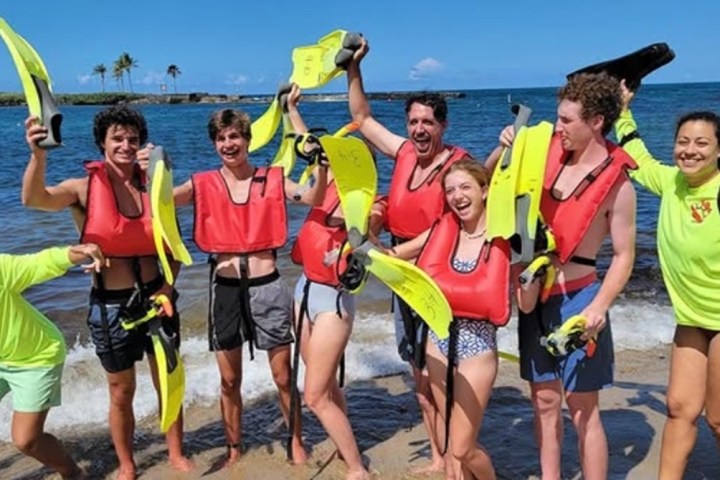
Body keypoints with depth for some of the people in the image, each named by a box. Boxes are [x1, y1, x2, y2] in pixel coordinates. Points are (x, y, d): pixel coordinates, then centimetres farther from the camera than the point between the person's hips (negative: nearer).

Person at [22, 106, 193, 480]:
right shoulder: (85, 188, -10)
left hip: (154, 297, 2)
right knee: (121, 391, 14)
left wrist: (168, 286, -7)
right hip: (111, 305, -2)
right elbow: (34, 199, -30)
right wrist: (39, 154, -46)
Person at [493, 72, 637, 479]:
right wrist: (507, 150, -4)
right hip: (534, 296, 6)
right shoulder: (552, 151, 2)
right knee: (545, 402, 15)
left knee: (583, 410, 3)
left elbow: (624, 255, -12)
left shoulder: (617, 183, -13)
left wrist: (599, 306, -25)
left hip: (576, 299, -6)